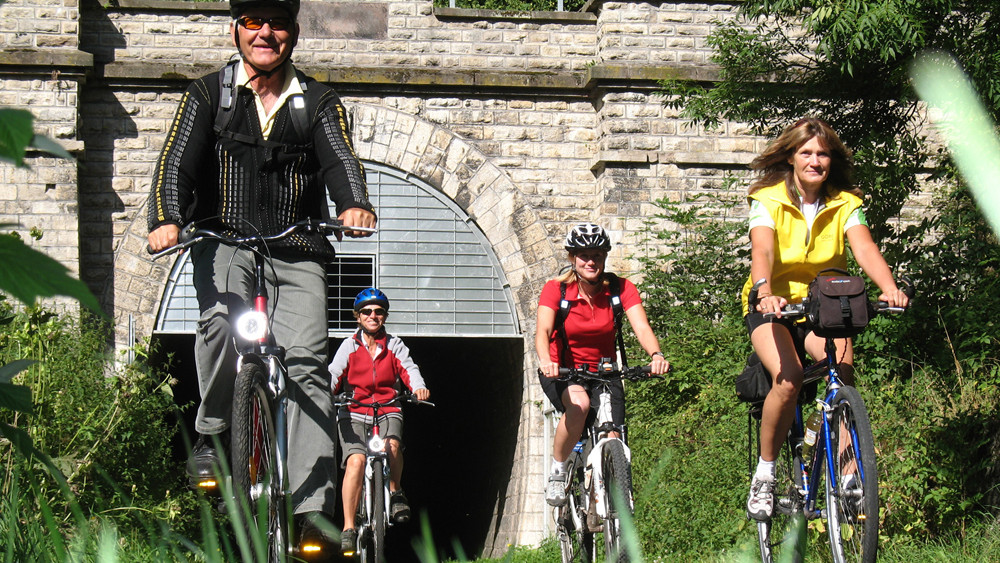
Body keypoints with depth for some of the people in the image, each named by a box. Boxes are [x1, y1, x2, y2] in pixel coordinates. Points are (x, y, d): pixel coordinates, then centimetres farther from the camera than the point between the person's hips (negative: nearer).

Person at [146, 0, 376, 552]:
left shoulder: (319, 102, 11)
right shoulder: (208, 94, 9)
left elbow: (340, 158, -6)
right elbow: (176, 160, -4)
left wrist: (355, 205, -30)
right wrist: (166, 220, -25)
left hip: (297, 253, 1)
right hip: (224, 241, -1)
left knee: (304, 361, -17)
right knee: (222, 318, -33)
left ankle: (313, 511, -21)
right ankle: (210, 434, -9)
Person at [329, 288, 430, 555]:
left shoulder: (394, 345, 10)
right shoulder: (349, 346, 6)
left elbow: (408, 369, -4)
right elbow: (335, 373, -6)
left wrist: (418, 388, -27)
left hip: (388, 411, 1)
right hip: (354, 413, -1)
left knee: (392, 445, -32)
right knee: (356, 460, -24)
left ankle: (395, 493, -2)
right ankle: (349, 528, -20)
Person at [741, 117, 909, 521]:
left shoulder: (845, 203, -4)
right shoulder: (768, 200, -10)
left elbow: (864, 249, -20)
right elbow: (762, 251, -27)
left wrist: (889, 288, -41)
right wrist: (765, 293, -48)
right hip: (773, 306, -2)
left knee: (843, 367, -30)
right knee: (788, 378, -30)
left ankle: (848, 473, -25)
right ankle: (764, 475, -11)